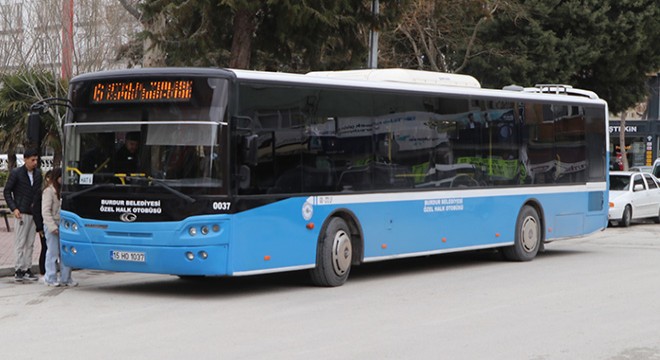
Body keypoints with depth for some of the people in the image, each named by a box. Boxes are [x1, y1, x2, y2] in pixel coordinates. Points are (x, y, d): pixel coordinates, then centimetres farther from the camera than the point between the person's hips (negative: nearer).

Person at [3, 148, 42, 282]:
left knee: (30, 243, 6)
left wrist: (39, 212, 5)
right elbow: (7, 191, -2)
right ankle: (19, 270, -1)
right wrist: (14, 208, -12)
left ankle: (27, 269, 11)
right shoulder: (16, 173, -5)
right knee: (20, 242, -4)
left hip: (34, 214, 5)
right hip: (21, 212, -5)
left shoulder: (38, 173, 9)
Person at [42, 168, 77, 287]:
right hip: (52, 225, -6)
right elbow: (45, 211, -12)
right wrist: (52, 227, -17)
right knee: (53, 252, -2)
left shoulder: (63, 191, 14)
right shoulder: (49, 191, -7)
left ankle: (65, 278, 10)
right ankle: (51, 279, 6)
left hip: (62, 224, 6)